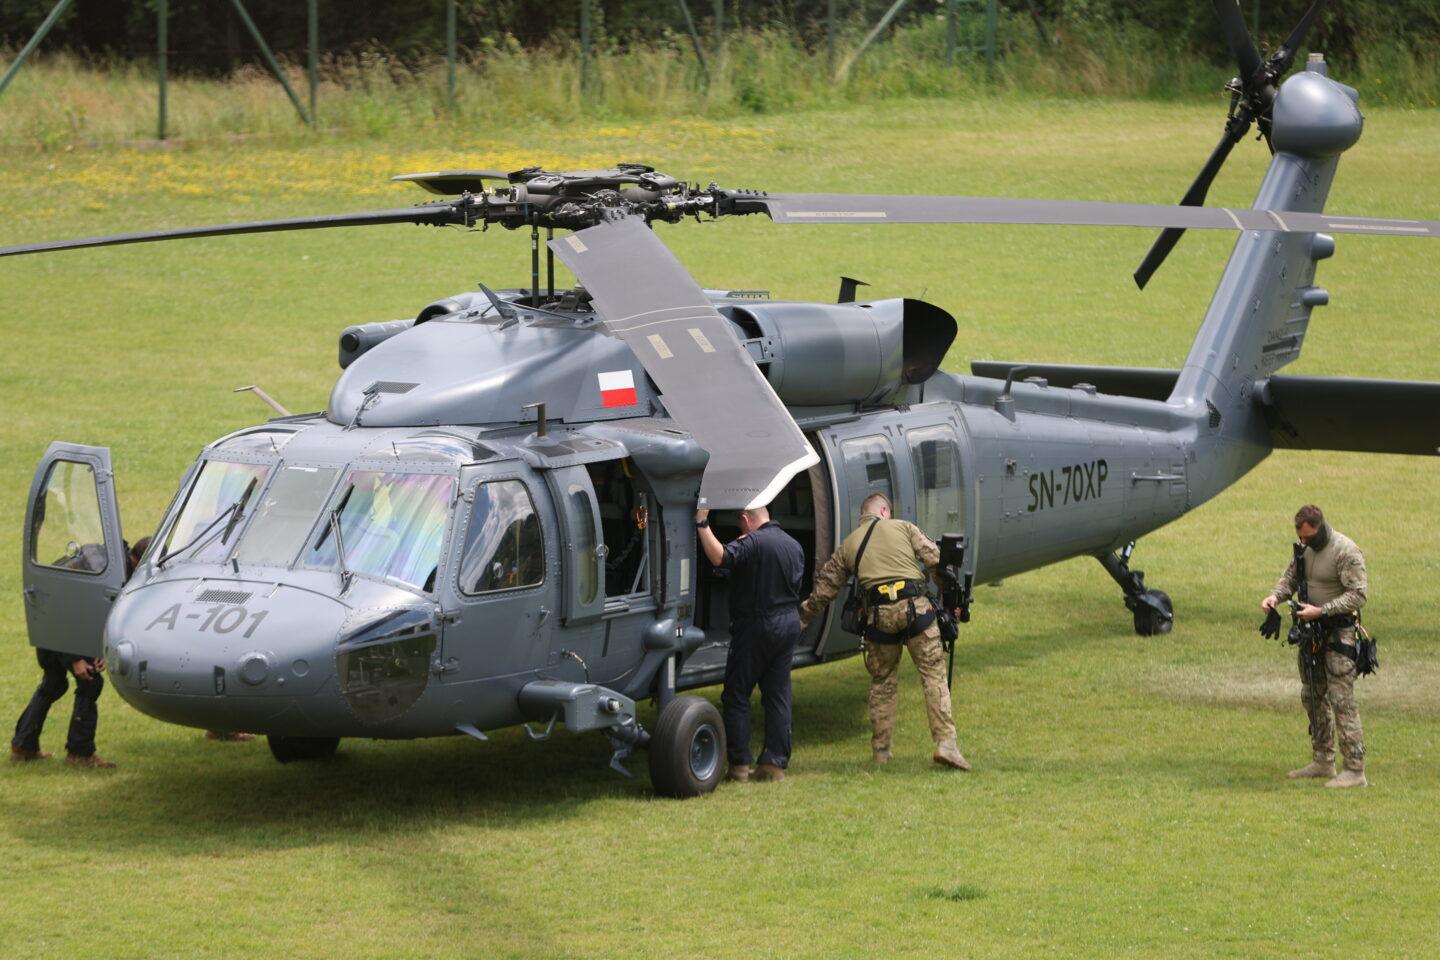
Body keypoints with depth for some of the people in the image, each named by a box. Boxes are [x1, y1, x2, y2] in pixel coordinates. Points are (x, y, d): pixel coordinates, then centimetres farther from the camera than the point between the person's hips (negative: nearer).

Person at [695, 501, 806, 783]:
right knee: (778, 696, 10)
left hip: (756, 626, -7)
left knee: (736, 696, 1)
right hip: (789, 624, 7)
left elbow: (719, 557, -32)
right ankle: (775, 763, 7)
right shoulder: (793, 545, 12)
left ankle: (739, 764, -3)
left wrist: (702, 524, -29)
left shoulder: (752, 543, -16)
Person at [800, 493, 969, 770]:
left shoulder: (848, 546, 19)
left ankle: (881, 750, 18)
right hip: (915, 607, -2)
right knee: (934, 675, -1)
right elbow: (935, 560, 5)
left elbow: (823, 590, 23)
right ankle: (946, 742, -13)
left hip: (879, 614, 2)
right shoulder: (904, 528, 13)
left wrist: (800, 617, 37)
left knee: (882, 682, 15)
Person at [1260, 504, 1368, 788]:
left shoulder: (1346, 552, -17)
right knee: (1312, 696, 14)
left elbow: (1357, 595, -20)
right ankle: (1322, 761, 25)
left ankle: (1355, 770, -10)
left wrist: (1321, 611, -26)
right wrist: (1276, 595, -5)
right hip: (1312, 630, 9)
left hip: (1338, 632, -9)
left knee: (1341, 699, -11)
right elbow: (1291, 575, 16)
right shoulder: (1306, 548, 8)